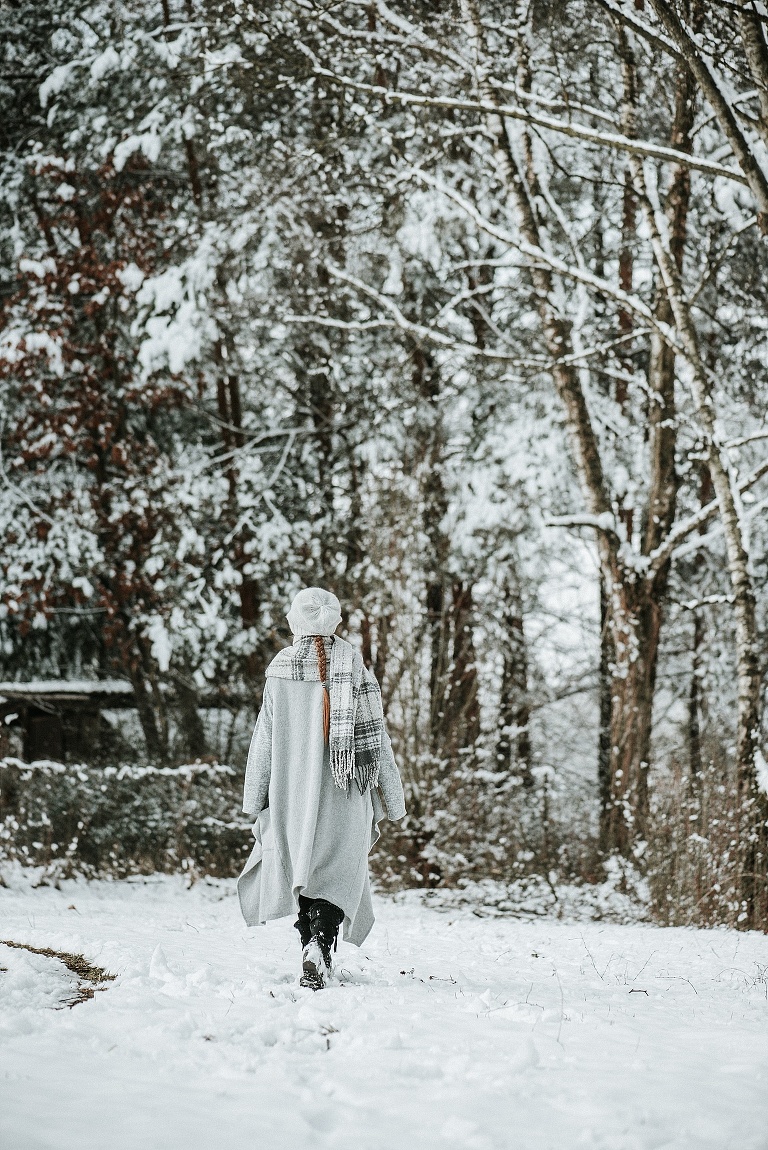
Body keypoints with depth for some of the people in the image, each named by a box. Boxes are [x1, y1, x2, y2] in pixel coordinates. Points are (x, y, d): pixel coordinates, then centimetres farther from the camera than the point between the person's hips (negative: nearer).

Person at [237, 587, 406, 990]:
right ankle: (321, 942, -20)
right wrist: (391, 797, 4)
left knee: (300, 868, 15)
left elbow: (264, 738, 1)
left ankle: (312, 947, 16)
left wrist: (255, 799, 8)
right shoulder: (353, 664, -4)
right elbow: (374, 733, -3)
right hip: (345, 793, -1)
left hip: (292, 790, 1)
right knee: (339, 873, 2)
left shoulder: (281, 668, -2)